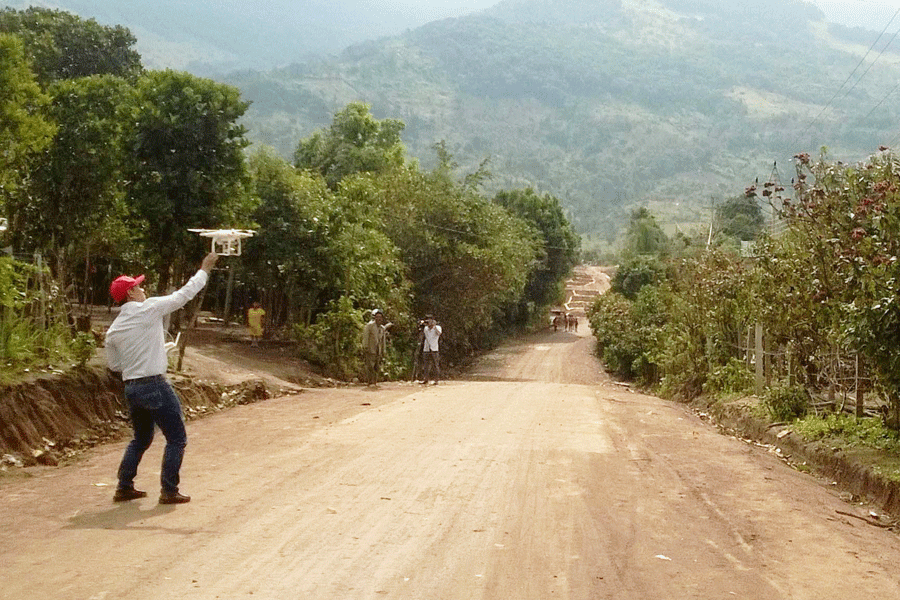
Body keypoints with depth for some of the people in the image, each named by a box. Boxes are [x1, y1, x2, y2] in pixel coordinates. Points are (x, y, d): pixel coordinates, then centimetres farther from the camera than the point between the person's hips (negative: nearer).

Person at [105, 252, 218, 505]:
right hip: (154, 385, -7)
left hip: (131, 387, 7)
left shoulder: (113, 330, 7)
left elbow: (114, 364, 14)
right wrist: (205, 269, 6)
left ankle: (124, 487, 23)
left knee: (141, 439, 23)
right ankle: (169, 491, 3)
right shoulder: (148, 309, -10)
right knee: (176, 439, 4)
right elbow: (185, 294, -4)